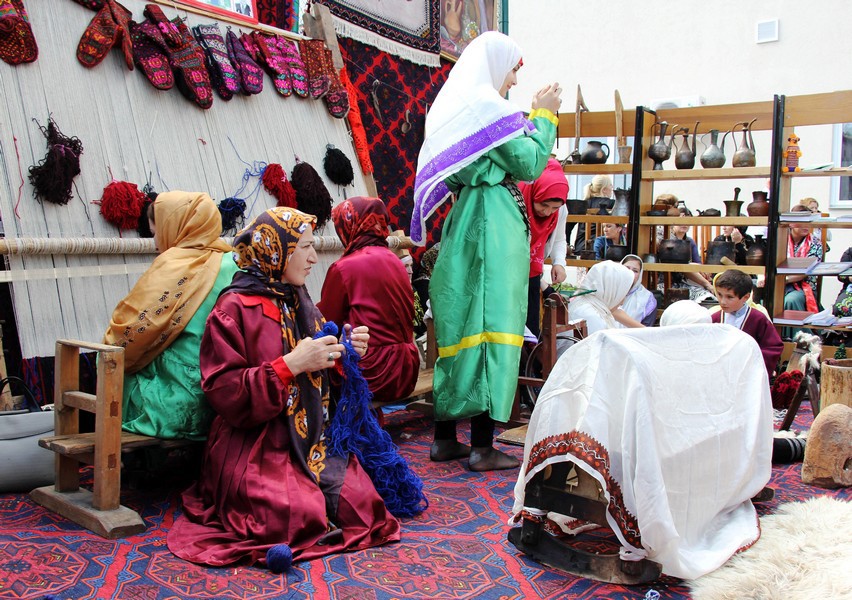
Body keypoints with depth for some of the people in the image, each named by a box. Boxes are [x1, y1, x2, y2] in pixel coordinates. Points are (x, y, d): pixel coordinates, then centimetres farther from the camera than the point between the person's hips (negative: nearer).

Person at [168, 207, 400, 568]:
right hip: (255, 447, -6)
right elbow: (223, 393, -15)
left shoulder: (299, 304, 12)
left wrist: (344, 354, -1)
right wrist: (291, 365, -22)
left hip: (311, 441, 6)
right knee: (300, 517, -25)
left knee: (360, 504, -13)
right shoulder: (235, 309, -9)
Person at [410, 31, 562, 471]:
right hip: (493, 225, -9)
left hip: (462, 223, 9)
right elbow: (530, 165, -8)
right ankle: (483, 447, -4)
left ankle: (444, 438, 15)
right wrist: (545, 114, 3)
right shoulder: (491, 107, -9)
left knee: (459, 328, 10)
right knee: (491, 325, -7)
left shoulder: (453, 108, 18)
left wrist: (531, 115, 23)